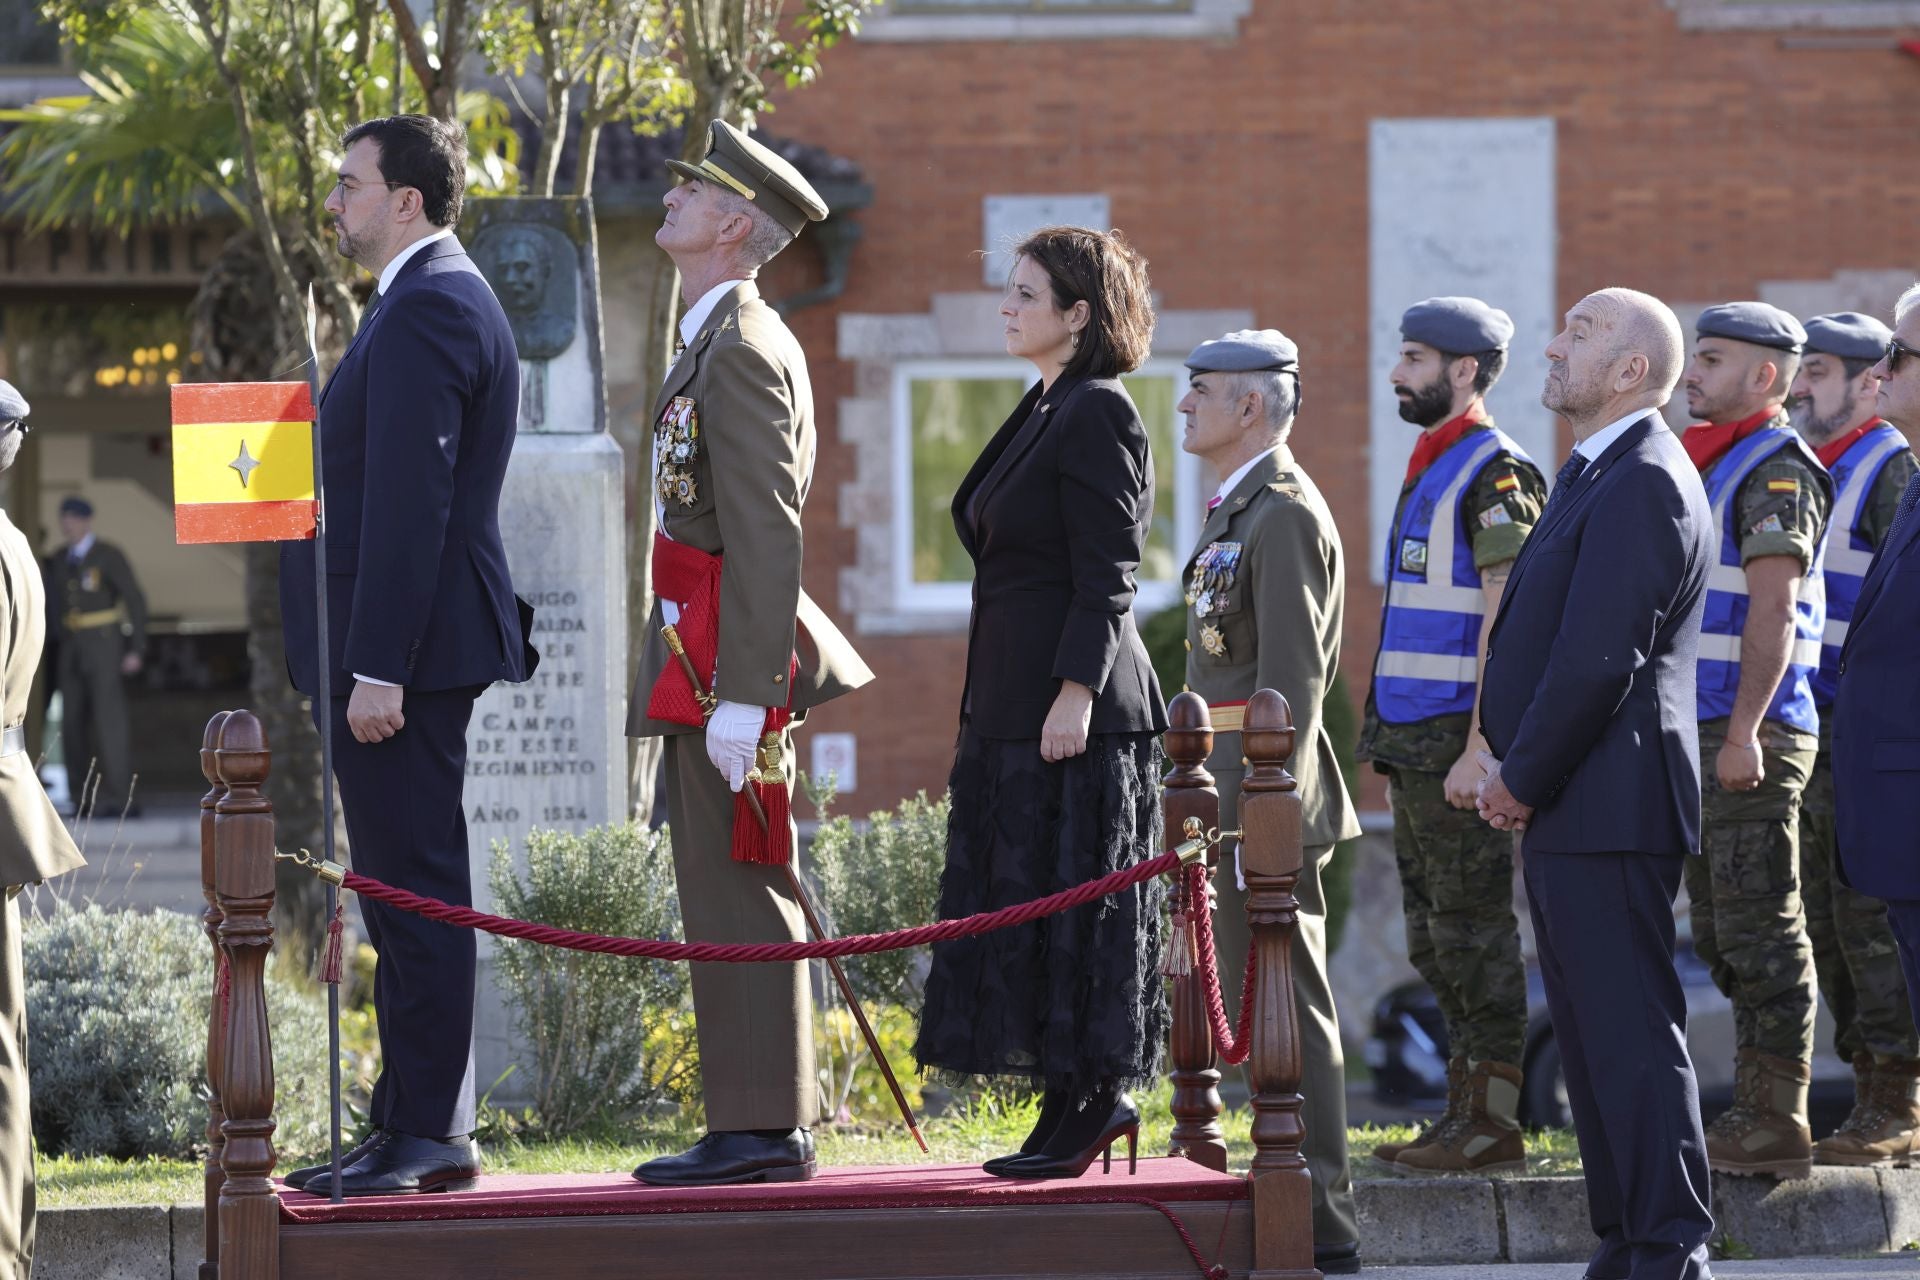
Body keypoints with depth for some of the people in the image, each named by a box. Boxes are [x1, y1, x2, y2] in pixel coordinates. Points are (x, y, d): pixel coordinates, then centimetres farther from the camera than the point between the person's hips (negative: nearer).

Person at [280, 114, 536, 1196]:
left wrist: (377, 669, -23)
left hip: (406, 653, -11)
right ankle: (411, 1127, 17)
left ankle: (432, 1137, -7)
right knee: (406, 895, 13)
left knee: (416, 894, -8)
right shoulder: (438, 300, 19)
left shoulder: (427, 312, -15)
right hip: (403, 653, 11)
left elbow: (410, 500, -21)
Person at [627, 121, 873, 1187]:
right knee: (736, 891, 11)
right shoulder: (722, 340, 18)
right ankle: (766, 1125, 15)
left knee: (734, 891, -8)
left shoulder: (743, 351, -15)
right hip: (710, 656, 10)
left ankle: (758, 1129, -7)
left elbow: (765, 536, -21)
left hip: (726, 656, -10)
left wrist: (740, 696, -24)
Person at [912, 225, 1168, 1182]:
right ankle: (1083, 1102, 12)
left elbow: (1105, 573, -17)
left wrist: (1076, 691, -22)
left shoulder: (1097, 413, -12)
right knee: (1025, 896, 9)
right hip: (1015, 699, 10)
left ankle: (1087, 1099, -1)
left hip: (1068, 700, -10)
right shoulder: (1046, 411, 17)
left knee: (1065, 895, -6)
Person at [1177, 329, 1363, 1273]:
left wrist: (1260, 811, -23)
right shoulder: (1237, 510, 18)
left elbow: (1291, 680, -19)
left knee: (1285, 1006, -8)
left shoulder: (1284, 514, -13)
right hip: (1232, 784, 10)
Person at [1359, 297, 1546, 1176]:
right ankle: (1464, 1112, 15)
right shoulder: (1431, 470, 18)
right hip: (1416, 742, 10)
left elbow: (1506, 619, -18)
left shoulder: (1496, 474, -12)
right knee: (1435, 939, 11)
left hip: (1459, 739, -10)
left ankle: (1492, 1127, -5)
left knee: (1474, 936, -7)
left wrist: (1477, 748, -22)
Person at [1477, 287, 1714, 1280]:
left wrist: (1524, 778, -12)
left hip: (1606, 805, -11)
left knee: (1631, 1036, -9)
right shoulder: (1595, 477, 18)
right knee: (1592, 1038, 13)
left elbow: (1600, 658, -21)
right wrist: (1512, 766, 10)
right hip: (1566, 810, 11)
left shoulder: (1641, 484, -15)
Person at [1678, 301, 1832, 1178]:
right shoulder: (1715, 465, 19)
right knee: (1722, 934, 11)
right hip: (1703, 739, 10)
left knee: (1760, 933, -9)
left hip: (1752, 738, -10)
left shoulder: (1778, 469, -10)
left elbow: (1774, 610, -19)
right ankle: (1756, 1114, 15)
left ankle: (1776, 1123, -8)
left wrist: (1745, 732, -24)